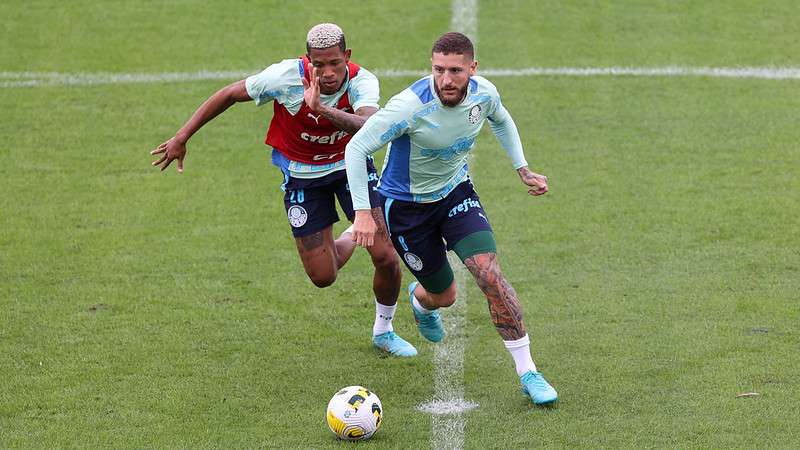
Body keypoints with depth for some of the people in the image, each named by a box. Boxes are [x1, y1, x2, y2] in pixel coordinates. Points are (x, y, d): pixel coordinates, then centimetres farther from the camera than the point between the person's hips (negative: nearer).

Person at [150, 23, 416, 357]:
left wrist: (321, 109, -61)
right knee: (322, 277, -2)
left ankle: (383, 330, 21)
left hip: (351, 164, 0)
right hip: (302, 176, 0)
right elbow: (229, 95, -14)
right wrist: (182, 137, -11)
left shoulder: (362, 82, -27)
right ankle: (349, 240, 36)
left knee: (385, 257, -9)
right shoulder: (286, 76, -28)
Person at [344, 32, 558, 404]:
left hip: (456, 191, 3)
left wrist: (523, 170, 6)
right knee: (444, 296, 8)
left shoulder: (484, 93, -15)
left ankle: (527, 373, -8)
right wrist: (362, 211, -33)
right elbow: (356, 148, -27)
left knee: (489, 274, -17)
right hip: (407, 203, -3)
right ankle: (421, 298, 50)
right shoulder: (411, 106, -32)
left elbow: (501, 121, 11)